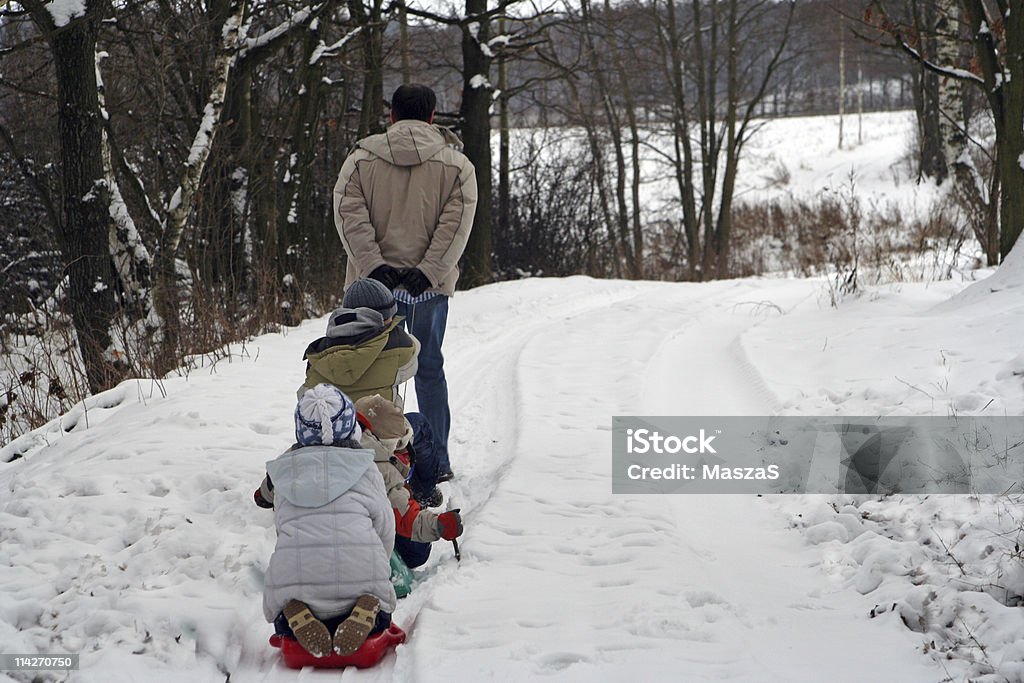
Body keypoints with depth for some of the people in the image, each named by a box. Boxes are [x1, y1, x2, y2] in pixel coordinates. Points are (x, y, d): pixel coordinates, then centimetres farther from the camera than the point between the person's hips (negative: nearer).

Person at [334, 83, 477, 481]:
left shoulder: (361, 159, 5)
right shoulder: (456, 164, 4)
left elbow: (349, 215, -7)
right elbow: (456, 223, -8)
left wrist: (374, 265, -12)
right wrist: (427, 271, -13)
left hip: (372, 283, 0)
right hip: (430, 286, 0)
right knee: (429, 369, 11)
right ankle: (436, 461, 14)